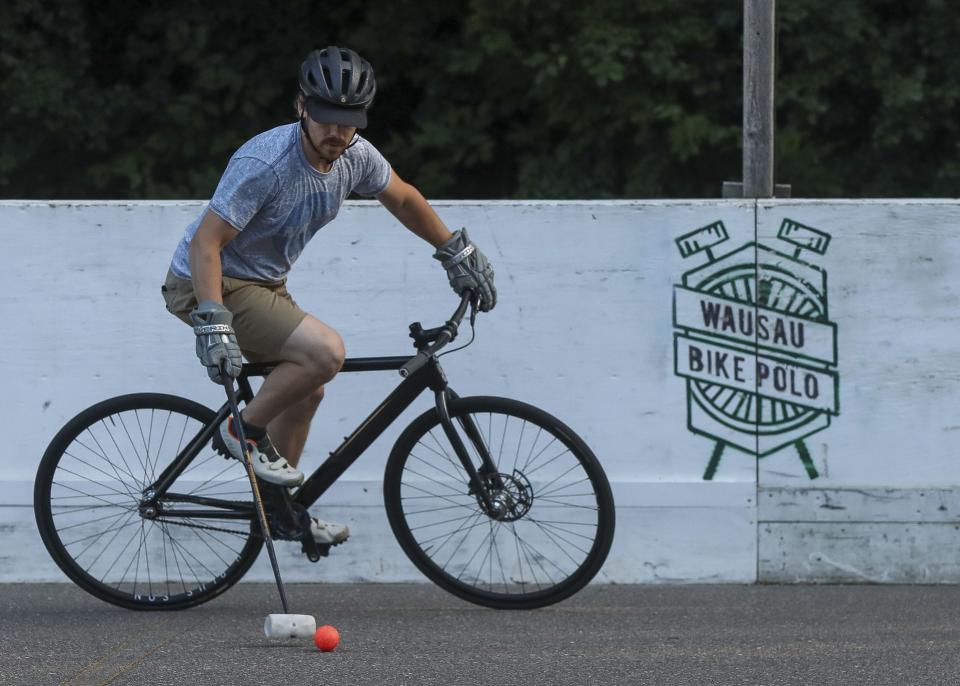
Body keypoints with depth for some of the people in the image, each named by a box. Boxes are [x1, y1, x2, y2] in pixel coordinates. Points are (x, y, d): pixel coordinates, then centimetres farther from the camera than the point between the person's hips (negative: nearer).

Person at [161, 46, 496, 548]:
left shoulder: (355, 155, -7)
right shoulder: (265, 164, -31)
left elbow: (403, 199, 14)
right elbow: (206, 243, -31)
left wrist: (457, 253, 19)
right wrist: (213, 325, -40)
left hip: (262, 283, 9)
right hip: (212, 285, -9)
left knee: (306, 390, 18)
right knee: (325, 351, -25)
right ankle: (243, 432, -5)